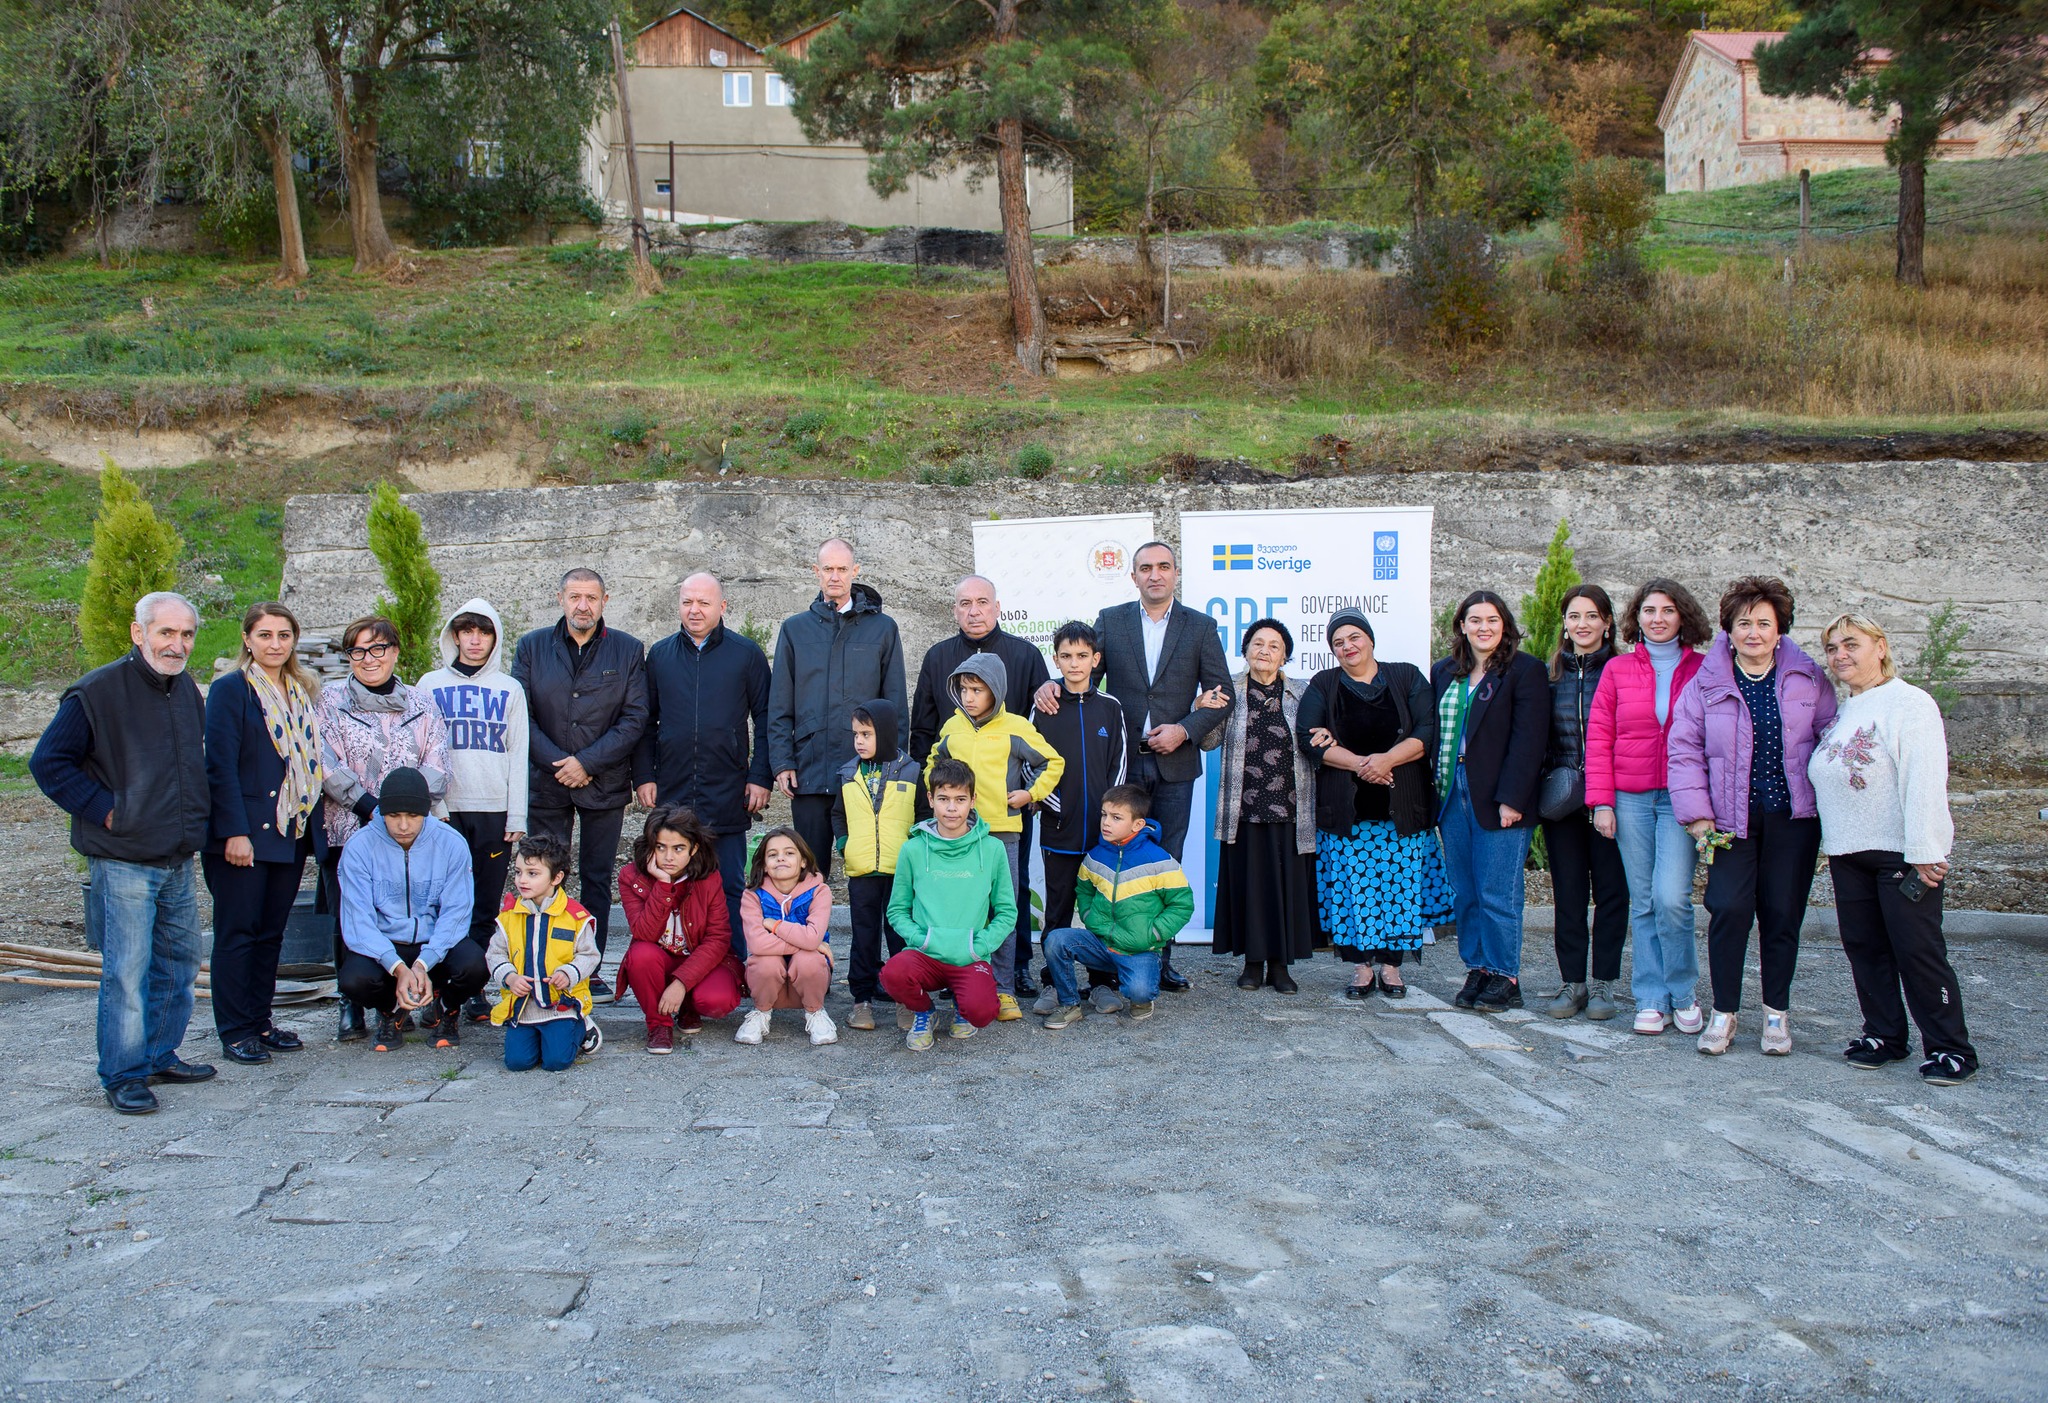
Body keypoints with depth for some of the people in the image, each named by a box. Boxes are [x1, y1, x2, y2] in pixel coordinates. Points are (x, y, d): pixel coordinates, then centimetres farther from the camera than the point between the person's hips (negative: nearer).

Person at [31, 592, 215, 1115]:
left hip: (178, 861, 7)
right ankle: (123, 1076, 6)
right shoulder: (97, 693, -11)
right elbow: (47, 762, -10)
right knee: (127, 970, -4)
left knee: (180, 962, 14)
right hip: (122, 862, -7)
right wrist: (105, 811, -13)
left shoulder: (188, 690, 11)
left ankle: (159, 1055, 28)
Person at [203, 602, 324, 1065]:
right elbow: (221, 766, -11)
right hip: (244, 833, -6)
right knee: (237, 933, 1)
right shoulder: (230, 690, -6)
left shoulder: (303, 692, 13)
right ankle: (234, 1032, 7)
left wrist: (315, 826, 9)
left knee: (271, 932, 12)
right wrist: (235, 832, -17)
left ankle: (260, 1020, 21)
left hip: (291, 833, 6)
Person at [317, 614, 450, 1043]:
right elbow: (327, 765, -4)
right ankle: (352, 1009, 8)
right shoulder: (330, 702, 7)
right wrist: (369, 806, -14)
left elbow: (437, 769, 3)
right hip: (347, 831, -1)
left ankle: (400, 1002, 12)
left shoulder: (421, 706, 12)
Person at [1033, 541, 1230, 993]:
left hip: (1174, 763, 0)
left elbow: (1221, 696, 4)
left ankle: (1161, 960, 13)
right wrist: (1052, 684, -15)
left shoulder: (1201, 627, 5)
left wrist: (1186, 730, -10)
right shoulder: (1110, 621, 7)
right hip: (1121, 760, 0)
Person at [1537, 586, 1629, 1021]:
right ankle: (1572, 982, 12)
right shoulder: (1552, 674, 9)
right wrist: (1546, 784, 0)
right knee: (1568, 891, 5)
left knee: (1611, 889, 3)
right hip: (1561, 800, 3)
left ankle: (1602, 984, 11)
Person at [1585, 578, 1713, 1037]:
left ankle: (1684, 995, 6)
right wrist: (1601, 801, -2)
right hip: (1630, 800, 2)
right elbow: (1598, 737, 5)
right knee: (1643, 902, 5)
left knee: (1671, 897, -13)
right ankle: (1651, 1000, 14)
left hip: (1682, 798, -2)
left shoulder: (1703, 670, 4)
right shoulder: (1617, 670, 7)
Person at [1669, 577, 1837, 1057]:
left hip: (1793, 817, 1)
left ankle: (1776, 1012, 20)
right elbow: (1684, 750, 0)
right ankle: (1723, 1012, 7)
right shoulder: (1706, 683, 0)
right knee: (1729, 909, -9)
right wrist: (1696, 814, -6)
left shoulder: (1808, 679, 3)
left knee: (1782, 913, 4)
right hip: (1732, 817, -1)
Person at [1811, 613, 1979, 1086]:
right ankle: (1884, 1035, 21)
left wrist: (1923, 851, -21)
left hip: (1900, 853, -8)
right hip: (1847, 853, 8)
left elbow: (1924, 781, -16)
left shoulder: (1908, 703, -10)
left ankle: (1950, 1049, 3)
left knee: (1917, 950, -5)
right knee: (1863, 947, 10)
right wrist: (1832, 841, 14)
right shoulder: (1842, 713, 16)